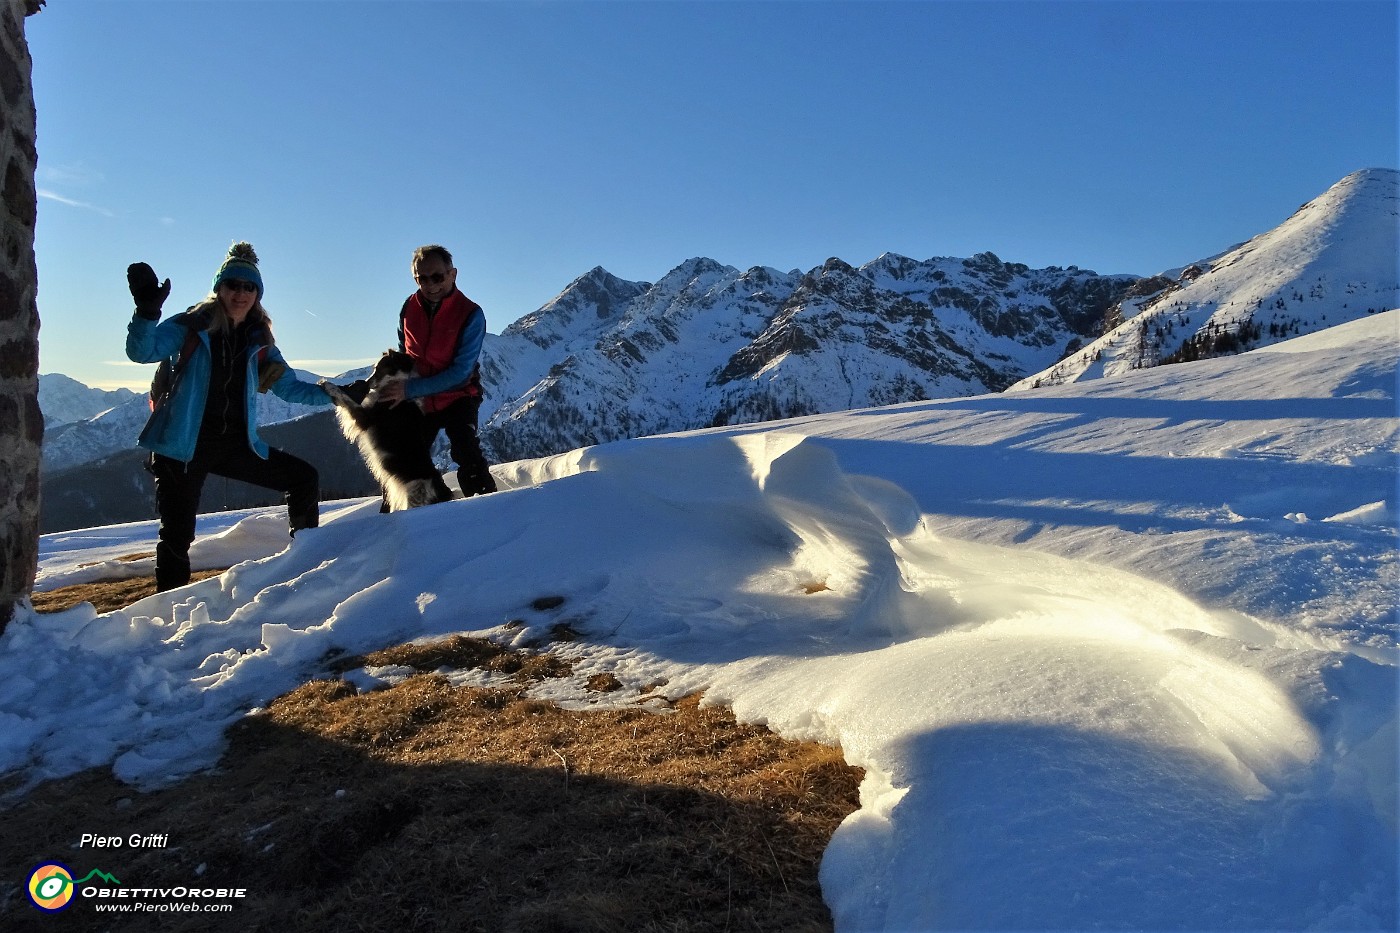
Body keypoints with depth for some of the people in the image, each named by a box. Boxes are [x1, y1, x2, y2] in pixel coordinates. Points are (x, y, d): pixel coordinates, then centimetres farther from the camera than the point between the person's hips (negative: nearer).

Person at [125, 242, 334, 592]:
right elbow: (141, 351, -20)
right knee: (177, 536, -5)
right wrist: (147, 309, -37)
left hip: (236, 443, 5)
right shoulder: (190, 327, -5)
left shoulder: (258, 342, 8)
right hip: (184, 445, -4)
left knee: (305, 479, 2)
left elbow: (289, 387, 15)